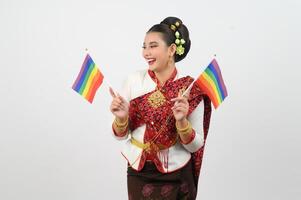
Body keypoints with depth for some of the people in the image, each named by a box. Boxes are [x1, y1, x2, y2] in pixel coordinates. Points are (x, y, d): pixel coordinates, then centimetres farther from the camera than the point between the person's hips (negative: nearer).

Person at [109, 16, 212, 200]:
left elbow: (195, 145, -9)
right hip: (139, 173, 2)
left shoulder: (191, 88, -12)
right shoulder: (134, 80, -6)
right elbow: (121, 135, -2)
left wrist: (182, 121, -25)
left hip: (175, 176, -1)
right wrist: (121, 117, -21)